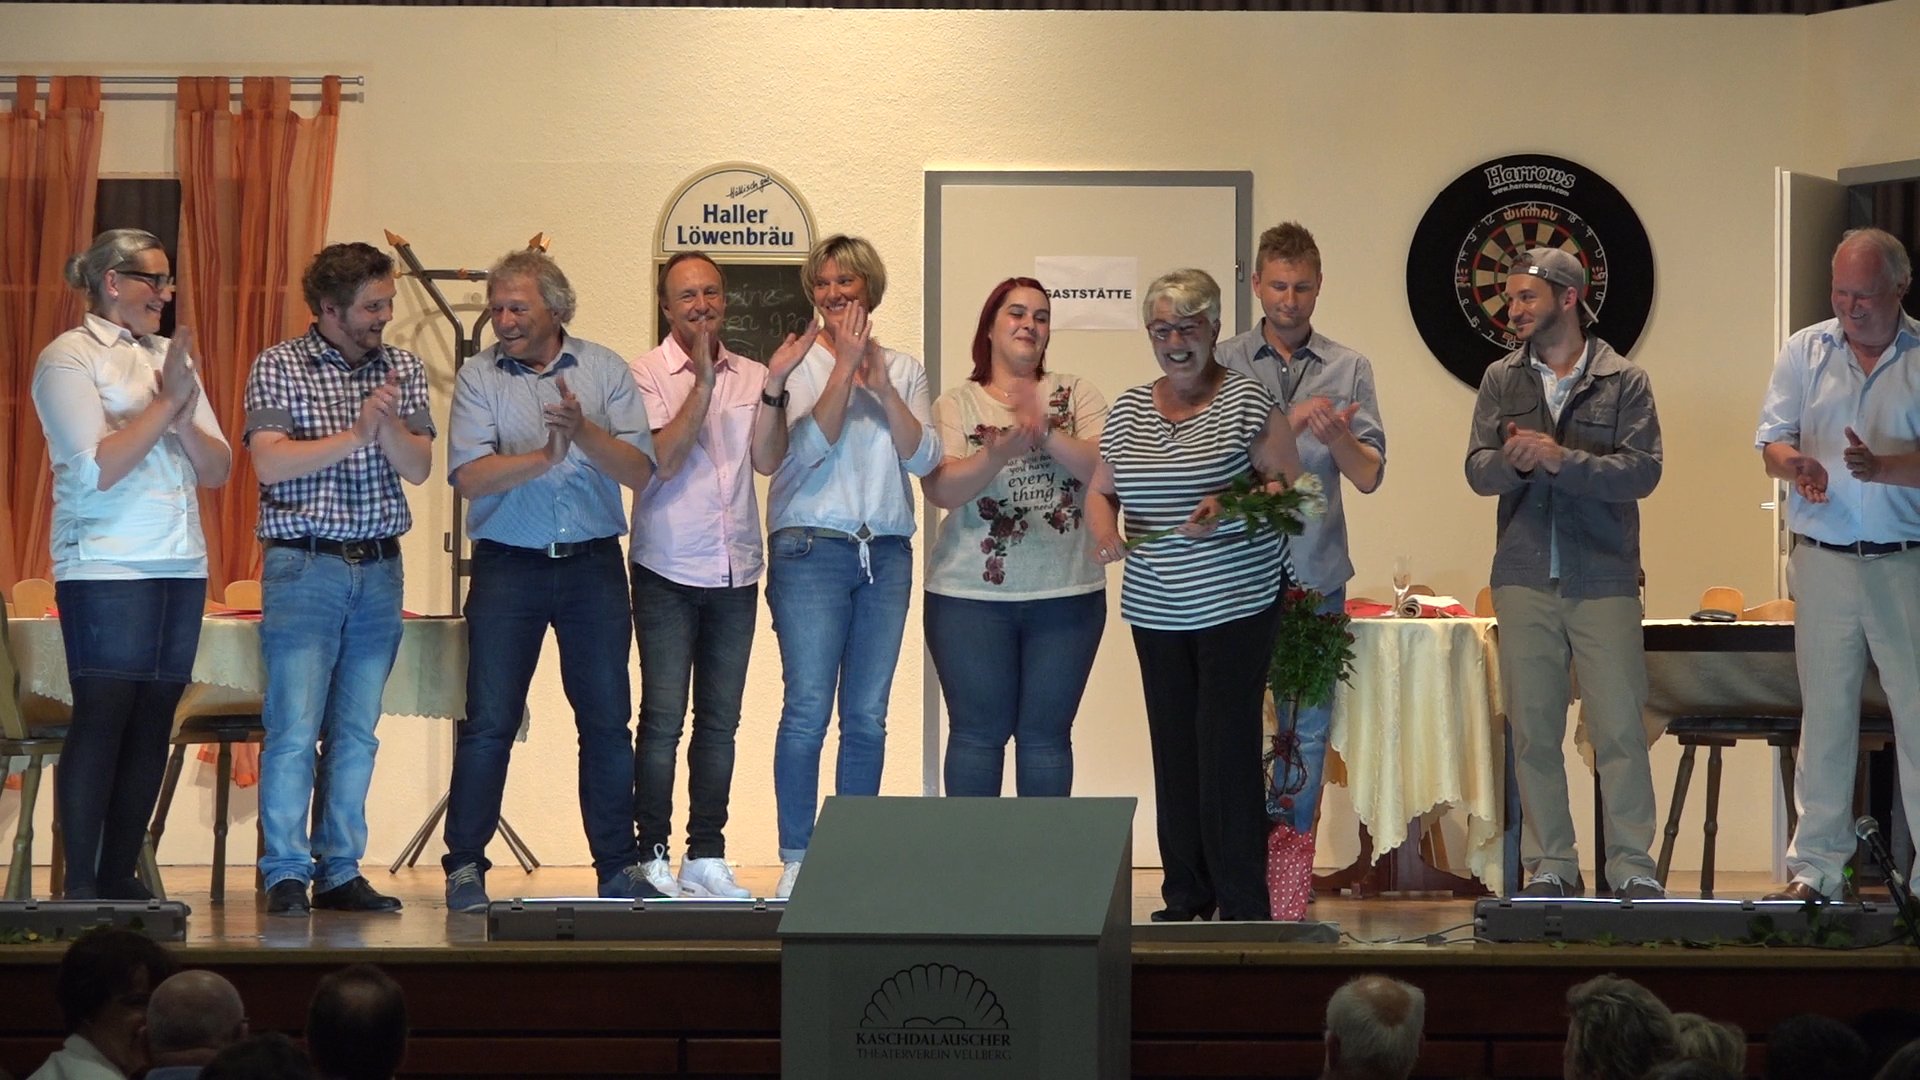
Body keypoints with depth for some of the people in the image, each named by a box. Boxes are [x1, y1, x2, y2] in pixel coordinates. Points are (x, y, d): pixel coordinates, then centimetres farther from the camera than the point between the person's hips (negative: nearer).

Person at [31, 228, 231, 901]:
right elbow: (93, 469, -14)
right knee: (101, 720, -8)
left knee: (153, 724, 5)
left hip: (182, 567, 7)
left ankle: (121, 877, 9)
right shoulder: (69, 357, -4)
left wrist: (184, 421, -7)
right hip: (107, 569, -7)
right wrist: (165, 403, -12)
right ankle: (81, 886, -7)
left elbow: (218, 470, 12)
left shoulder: (169, 357, 16)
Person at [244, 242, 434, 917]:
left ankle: (340, 872, 11)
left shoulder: (403, 370, 9)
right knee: (295, 729, -8)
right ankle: (286, 876, -4)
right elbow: (270, 463, -13)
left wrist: (389, 426, -18)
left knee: (356, 733, 6)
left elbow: (418, 468, 2)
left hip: (379, 567, 4)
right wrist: (354, 436, -18)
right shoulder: (280, 367, -2)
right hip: (304, 564, -4)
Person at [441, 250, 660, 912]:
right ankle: (465, 868, 4)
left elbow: (639, 471, -5)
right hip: (509, 563, -1)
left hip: (594, 563, 1)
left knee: (607, 720, 5)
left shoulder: (604, 370, 4)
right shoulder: (479, 377, 1)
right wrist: (543, 456, -24)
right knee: (489, 722, -2)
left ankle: (619, 867, 13)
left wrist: (584, 432, -20)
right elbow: (469, 477, -12)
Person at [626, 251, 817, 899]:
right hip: (669, 572, -4)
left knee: (720, 722, 8)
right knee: (663, 719, -5)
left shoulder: (749, 377, 9)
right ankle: (652, 857, 0)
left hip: (735, 575, 4)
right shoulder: (647, 375, -2)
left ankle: (706, 857, 13)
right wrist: (703, 385, -18)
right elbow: (662, 458, -13)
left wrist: (774, 384, -14)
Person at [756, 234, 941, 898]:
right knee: (807, 711, -9)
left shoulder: (904, 370, 12)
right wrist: (845, 365, -11)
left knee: (868, 717, 4)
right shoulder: (801, 365, 2)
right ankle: (796, 858, -3)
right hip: (811, 547, -3)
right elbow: (809, 446, -12)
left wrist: (882, 385, -9)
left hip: (886, 551, 4)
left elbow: (924, 457, 0)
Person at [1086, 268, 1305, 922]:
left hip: (1236, 603, -5)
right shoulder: (1127, 410, 12)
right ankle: (1185, 899, 13)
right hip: (1155, 608, 5)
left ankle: (1242, 909, -6)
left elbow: (1289, 488, -4)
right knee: (1173, 748, 6)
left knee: (1228, 749, -9)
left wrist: (1228, 511, -20)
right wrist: (1104, 530, -5)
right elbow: (1101, 492, 17)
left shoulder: (1247, 401, -3)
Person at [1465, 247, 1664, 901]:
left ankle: (1633, 868, 0)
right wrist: (1513, 460, -19)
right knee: (1533, 729, 4)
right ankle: (1550, 866, 11)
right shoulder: (1501, 381, 12)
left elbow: (1642, 472, -9)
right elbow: (1478, 472, 3)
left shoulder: (1623, 381, 1)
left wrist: (1559, 459, -19)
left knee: (1619, 726, -5)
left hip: (1604, 577, -3)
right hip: (1524, 577, 3)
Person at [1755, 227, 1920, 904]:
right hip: (1823, 562, 2)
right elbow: (1772, 444, 6)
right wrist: (1797, 464, -16)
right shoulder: (1806, 352, 9)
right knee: (1824, 719, 6)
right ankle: (1814, 868, 10)